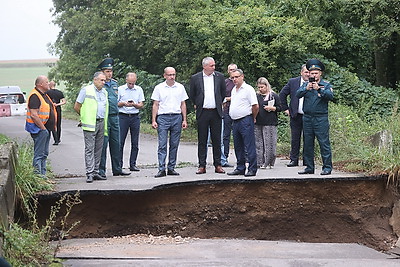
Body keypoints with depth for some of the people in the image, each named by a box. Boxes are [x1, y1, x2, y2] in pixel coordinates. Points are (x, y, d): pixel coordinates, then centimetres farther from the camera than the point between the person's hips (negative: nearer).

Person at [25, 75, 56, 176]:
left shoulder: (45, 95, 16)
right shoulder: (35, 96, -16)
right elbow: (34, 115, -23)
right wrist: (43, 128, -19)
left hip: (46, 129, 10)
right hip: (39, 129, -10)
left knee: (44, 153, 14)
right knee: (39, 154, -7)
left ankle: (43, 175, 20)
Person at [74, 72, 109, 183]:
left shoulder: (104, 92, 16)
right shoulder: (86, 90, -3)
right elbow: (76, 107, -1)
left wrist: (105, 126, 15)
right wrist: (84, 116, 9)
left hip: (101, 123, 6)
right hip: (90, 124, -6)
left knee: (98, 149, 8)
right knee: (90, 149, -8)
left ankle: (96, 172, 14)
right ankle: (89, 174, -10)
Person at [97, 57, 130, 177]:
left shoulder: (114, 83, 14)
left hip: (115, 117, 7)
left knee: (116, 144, 9)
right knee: (103, 144, -4)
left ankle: (117, 169, 16)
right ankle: (101, 170, 2)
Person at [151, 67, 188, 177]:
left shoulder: (180, 87, 10)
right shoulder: (159, 88, 5)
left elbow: (183, 104, 13)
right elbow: (155, 105, 5)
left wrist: (184, 120, 6)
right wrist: (153, 120, -2)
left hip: (177, 117, 2)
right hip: (163, 118, -2)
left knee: (174, 145, 4)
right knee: (162, 145, -8)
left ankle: (171, 168, 10)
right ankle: (161, 169, -9)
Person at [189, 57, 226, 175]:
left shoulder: (219, 76, 5)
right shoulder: (195, 78, 1)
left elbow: (223, 92, 18)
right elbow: (192, 95, 13)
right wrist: (197, 105, 11)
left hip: (216, 112, 1)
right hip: (202, 113, -1)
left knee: (217, 140, 4)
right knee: (202, 140, 2)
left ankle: (218, 165, 10)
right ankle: (202, 166, 6)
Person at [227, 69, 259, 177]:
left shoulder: (248, 89, -8)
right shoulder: (234, 90, 17)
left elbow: (255, 106, -10)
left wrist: (253, 118, 0)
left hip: (246, 120, -8)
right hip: (235, 121, 8)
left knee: (249, 147, -7)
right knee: (238, 147, 12)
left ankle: (252, 169, -5)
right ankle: (240, 168, 19)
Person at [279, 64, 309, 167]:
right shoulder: (293, 82, 3)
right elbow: (282, 94, 9)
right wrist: (285, 108, 6)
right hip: (296, 116, 1)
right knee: (295, 139, 6)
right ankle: (294, 159, 14)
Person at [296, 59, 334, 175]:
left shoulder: (326, 85, 3)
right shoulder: (306, 84, 11)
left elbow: (330, 96, -15)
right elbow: (298, 94, -5)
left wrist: (319, 89, -27)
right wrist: (306, 89, -22)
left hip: (321, 118, -4)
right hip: (307, 118, 4)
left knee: (324, 143, -7)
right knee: (307, 144, 8)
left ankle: (327, 167, -3)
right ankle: (309, 167, 15)